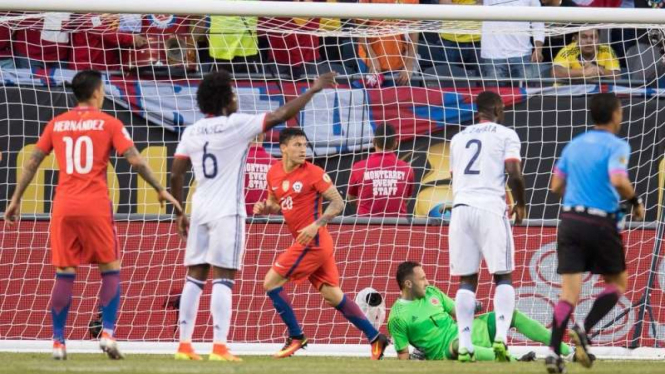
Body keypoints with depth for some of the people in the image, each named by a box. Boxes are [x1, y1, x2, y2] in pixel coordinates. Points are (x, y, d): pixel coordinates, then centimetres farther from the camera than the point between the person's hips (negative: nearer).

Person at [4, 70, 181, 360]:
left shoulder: (57, 124, 10)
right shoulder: (108, 123, 1)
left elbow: (32, 163, 10)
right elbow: (136, 161, -5)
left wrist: (16, 199, 17)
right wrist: (161, 191, 4)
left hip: (64, 206, 3)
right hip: (96, 205, -3)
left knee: (64, 274, 7)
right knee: (110, 270, 9)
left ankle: (58, 342, 4)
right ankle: (108, 333, -4)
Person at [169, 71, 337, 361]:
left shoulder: (191, 132, 7)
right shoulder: (236, 125, -9)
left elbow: (176, 175, 8)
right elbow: (280, 115, -9)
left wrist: (179, 213, 18)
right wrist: (314, 89, 1)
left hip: (200, 210, 5)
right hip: (227, 212, -5)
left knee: (195, 277, 8)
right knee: (223, 280, -6)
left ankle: (184, 345, 6)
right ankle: (219, 347, -13)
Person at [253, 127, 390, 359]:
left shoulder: (313, 173, -10)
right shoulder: (274, 173, 9)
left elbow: (338, 203, -10)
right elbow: (275, 204, 24)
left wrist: (316, 225, -21)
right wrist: (264, 208, 1)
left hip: (313, 241, -7)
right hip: (313, 245, 7)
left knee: (271, 282, -7)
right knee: (333, 296, 8)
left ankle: (296, 337, 2)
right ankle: (375, 338, 12)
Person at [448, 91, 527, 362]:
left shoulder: (458, 138, 20)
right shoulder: (506, 135, 4)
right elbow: (514, 174, -6)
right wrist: (521, 205, 9)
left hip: (460, 208, 4)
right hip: (490, 208, -4)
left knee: (466, 280, 6)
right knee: (503, 276, 2)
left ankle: (464, 344, -3)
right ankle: (501, 336, -15)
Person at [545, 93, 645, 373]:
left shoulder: (574, 144, 13)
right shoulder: (616, 145, -6)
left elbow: (556, 186, 16)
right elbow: (618, 180, -23)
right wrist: (636, 202, -6)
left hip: (570, 221, 5)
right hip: (601, 224, -5)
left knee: (569, 292, 1)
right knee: (617, 284, 15)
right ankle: (584, 329, -6)